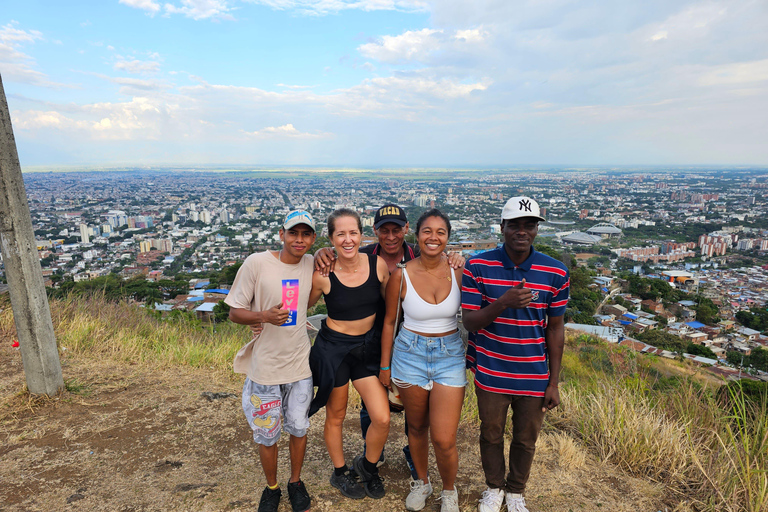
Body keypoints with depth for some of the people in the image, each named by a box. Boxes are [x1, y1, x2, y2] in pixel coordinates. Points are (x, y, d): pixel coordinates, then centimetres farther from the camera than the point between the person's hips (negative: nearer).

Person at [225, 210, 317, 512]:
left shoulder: (311, 264, -2)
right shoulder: (256, 263, -14)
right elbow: (234, 312, -11)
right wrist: (264, 316, -29)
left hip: (300, 364, 3)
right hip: (264, 367, -3)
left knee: (299, 428, 17)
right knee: (266, 435, 14)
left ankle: (296, 482, 41)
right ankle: (272, 488, 40)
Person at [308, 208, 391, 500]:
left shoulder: (378, 265, -10)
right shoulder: (323, 275, -16)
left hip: (368, 347, 3)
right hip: (333, 348, -2)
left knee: (382, 419, -1)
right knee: (336, 417, 15)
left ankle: (367, 466, 30)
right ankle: (340, 473, 42)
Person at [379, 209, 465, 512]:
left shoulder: (458, 271, -7)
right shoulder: (401, 275, -10)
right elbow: (389, 321, 1)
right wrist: (384, 365, 5)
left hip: (450, 354, 0)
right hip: (410, 353, 0)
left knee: (444, 440, -1)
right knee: (417, 427, 17)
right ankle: (421, 482, 46)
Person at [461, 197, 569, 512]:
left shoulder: (555, 273, -9)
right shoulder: (478, 267, -12)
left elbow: (555, 329, -1)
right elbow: (470, 322, -12)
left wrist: (554, 383, 1)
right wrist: (504, 303, -31)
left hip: (534, 377, 1)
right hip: (490, 373, 0)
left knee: (526, 439, 18)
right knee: (491, 435, 18)